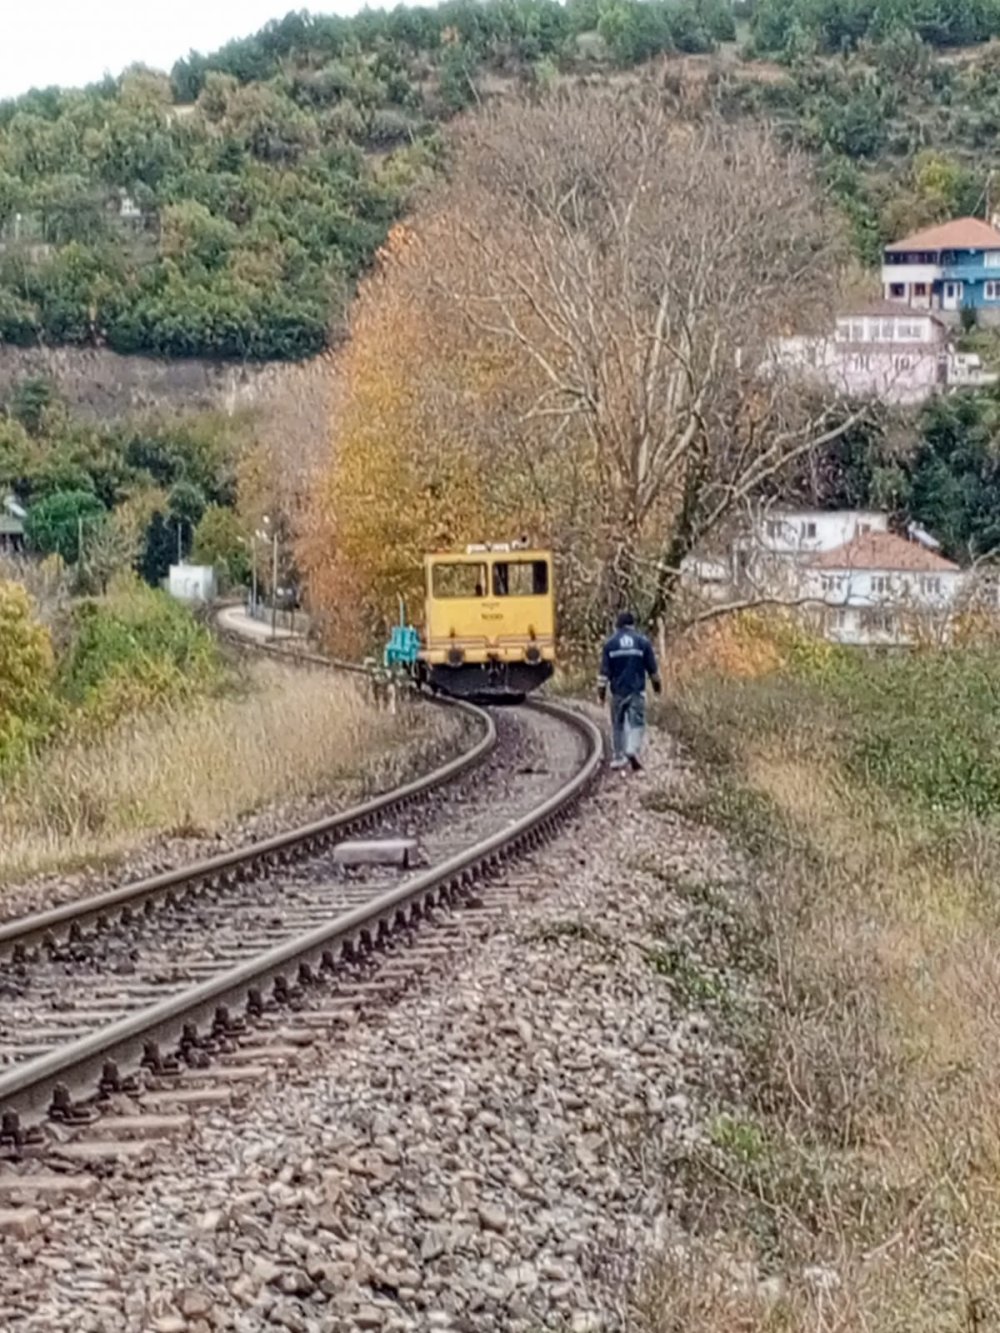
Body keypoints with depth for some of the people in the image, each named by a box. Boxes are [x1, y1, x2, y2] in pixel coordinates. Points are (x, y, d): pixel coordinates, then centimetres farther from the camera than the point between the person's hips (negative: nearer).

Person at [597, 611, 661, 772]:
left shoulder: (610, 643, -1)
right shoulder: (642, 641, -1)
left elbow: (604, 670, -2)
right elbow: (652, 667, 5)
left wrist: (601, 691, 3)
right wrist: (657, 684, 21)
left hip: (618, 690, 1)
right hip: (637, 690, -1)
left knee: (618, 724, 13)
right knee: (637, 723, -3)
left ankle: (618, 757, 18)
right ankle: (632, 750, -26)